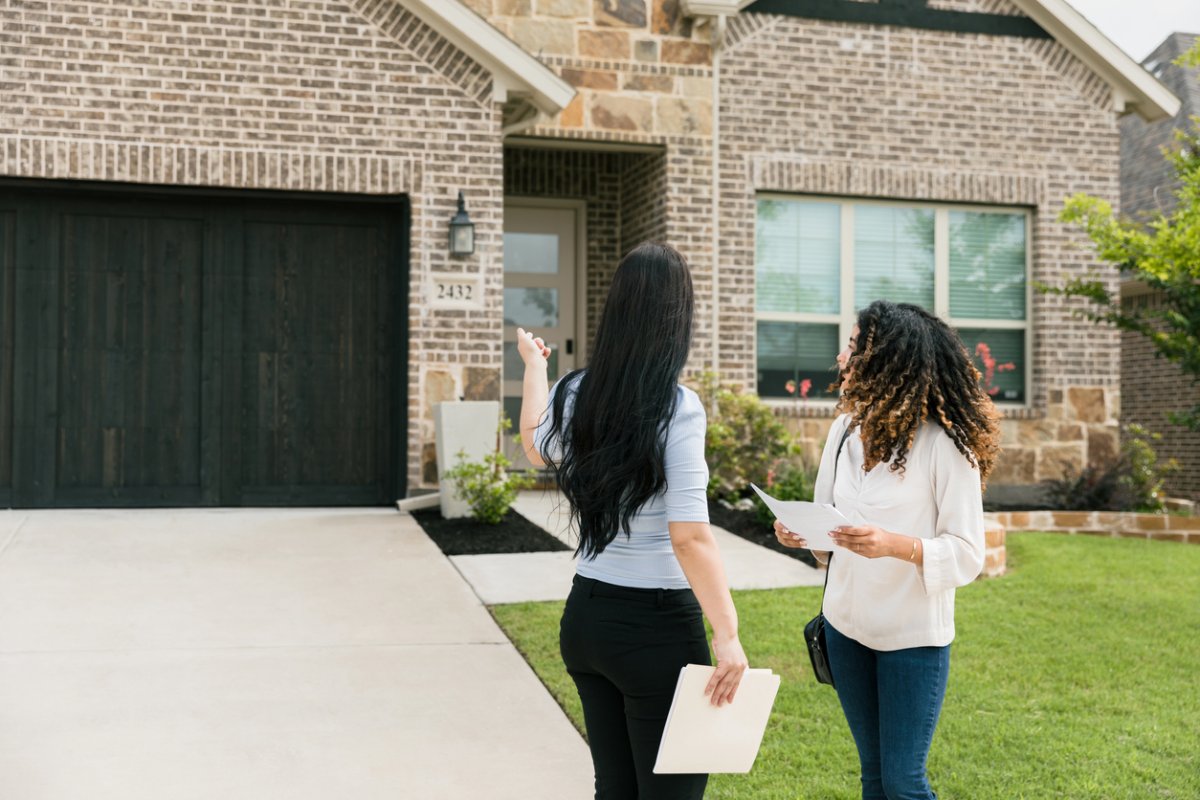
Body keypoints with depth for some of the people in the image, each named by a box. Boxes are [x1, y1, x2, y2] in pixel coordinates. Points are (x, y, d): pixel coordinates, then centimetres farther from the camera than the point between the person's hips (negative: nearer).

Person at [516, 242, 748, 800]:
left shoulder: (573, 395, 1)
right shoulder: (677, 408, -17)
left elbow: (537, 448, 25)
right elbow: (689, 537, -21)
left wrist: (534, 365, 39)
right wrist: (728, 636, -15)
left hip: (586, 616, 6)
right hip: (656, 627, -6)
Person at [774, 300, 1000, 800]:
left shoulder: (945, 444, -17)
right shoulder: (844, 431, 1)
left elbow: (968, 556, -17)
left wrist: (897, 545, -33)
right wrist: (801, 533, -12)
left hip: (914, 635, -5)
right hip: (846, 627, 6)